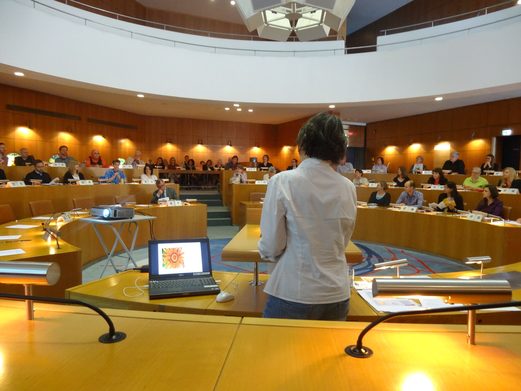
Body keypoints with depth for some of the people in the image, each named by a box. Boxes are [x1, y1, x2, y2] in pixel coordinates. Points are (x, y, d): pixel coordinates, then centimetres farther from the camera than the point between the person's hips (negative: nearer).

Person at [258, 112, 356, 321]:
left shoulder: (282, 181, -13)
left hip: (293, 295, -3)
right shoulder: (348, 188, -2)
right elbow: (341, 243, 10)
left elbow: (271, 248, -10)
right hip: (337, 295, 4)